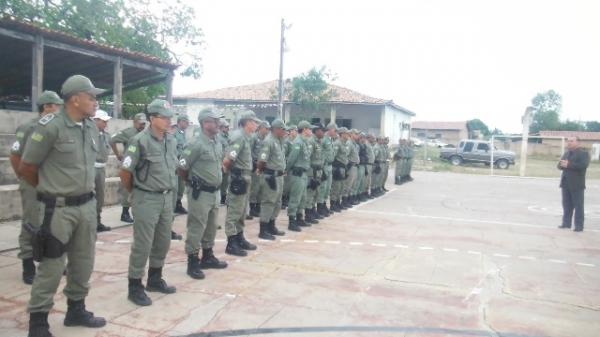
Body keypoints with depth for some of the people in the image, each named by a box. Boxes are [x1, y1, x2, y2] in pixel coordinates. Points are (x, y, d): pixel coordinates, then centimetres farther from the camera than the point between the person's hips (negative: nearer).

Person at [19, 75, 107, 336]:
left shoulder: (91, 127, 6)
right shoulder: (50, 127, -15)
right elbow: (25, 168, -7)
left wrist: (82, 190, 16)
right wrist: (50, 189, 7)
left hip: (87, 205, 7)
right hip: (59, 208, -7)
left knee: (83, 262, 15)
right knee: (52, 267, 1)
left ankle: (76, 310, 32)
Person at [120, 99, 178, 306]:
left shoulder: (172, 141, 7)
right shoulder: (140, 141, -14)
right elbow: (125, 172, -11)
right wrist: (136, 193, 2)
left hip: (167, 198, 7)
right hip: (147, 199, -7)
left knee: (163, 242, 15)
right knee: (142, 245, 0)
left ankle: (155, 280, 32)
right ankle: (134, 287, 14)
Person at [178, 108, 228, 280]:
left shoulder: (218, 143, 8)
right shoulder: (196, 144, -17)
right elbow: (182, 169, -12)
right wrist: (192, 183, 1)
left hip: (215, 192, 8)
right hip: (200, 193, -8)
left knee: (211, 227, 17)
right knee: (196, 228, 0)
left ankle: (207, 257, 30)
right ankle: (193, 262, 9)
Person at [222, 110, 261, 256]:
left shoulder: (245, 136, 14)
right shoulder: (239, 136, -17)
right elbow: (227, 160, -23)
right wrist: (227, 169, -6)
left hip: (244, 177, 10)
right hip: (238, 177, -10)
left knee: (242, 211, 17)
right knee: (234, 211, -3)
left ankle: (239, 238, 28)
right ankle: (231, 243, 3)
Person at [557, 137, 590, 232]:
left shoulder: (584, 153, -5)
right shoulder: (566, 153, 18)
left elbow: (583, 165, -21)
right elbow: (559, 165, 15)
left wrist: (569, 165, -21)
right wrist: (563, 165, -8)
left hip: (577, 184, -7)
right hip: (565, 183, 7)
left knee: (578, 205, -3)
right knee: (567, 205, 10)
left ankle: (579, 225, 0)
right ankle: (566, 223, 16)